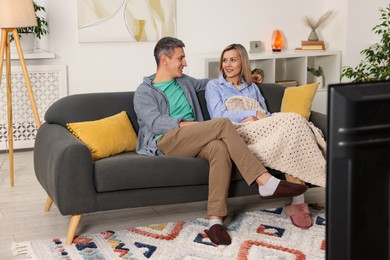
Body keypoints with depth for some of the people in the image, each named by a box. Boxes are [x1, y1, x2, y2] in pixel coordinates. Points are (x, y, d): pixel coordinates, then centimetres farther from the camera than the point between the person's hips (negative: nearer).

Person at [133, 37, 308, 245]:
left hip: (190, 142, 6)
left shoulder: (184, 81, 24)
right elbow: (155, 123, -11)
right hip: (165, 142, -5)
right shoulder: (144, 92, 5)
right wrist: (189, 124, -21)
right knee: (223, 124, -26)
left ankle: (215, 219, -39)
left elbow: (207, 82, 42)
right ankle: (265, 182, -30)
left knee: (220, 147, -32)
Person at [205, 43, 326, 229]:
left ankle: (297, 201, -37)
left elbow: (267, 116, 19)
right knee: (292, 120, -30)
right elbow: (219, 115, -2)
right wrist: (255, 113, -10)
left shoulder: (252, 88, 31)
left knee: (291, 126, -33)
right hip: (236, 135, -5)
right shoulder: (213, 86, 17)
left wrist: (253, 119, -7)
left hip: (260, 133, 5)